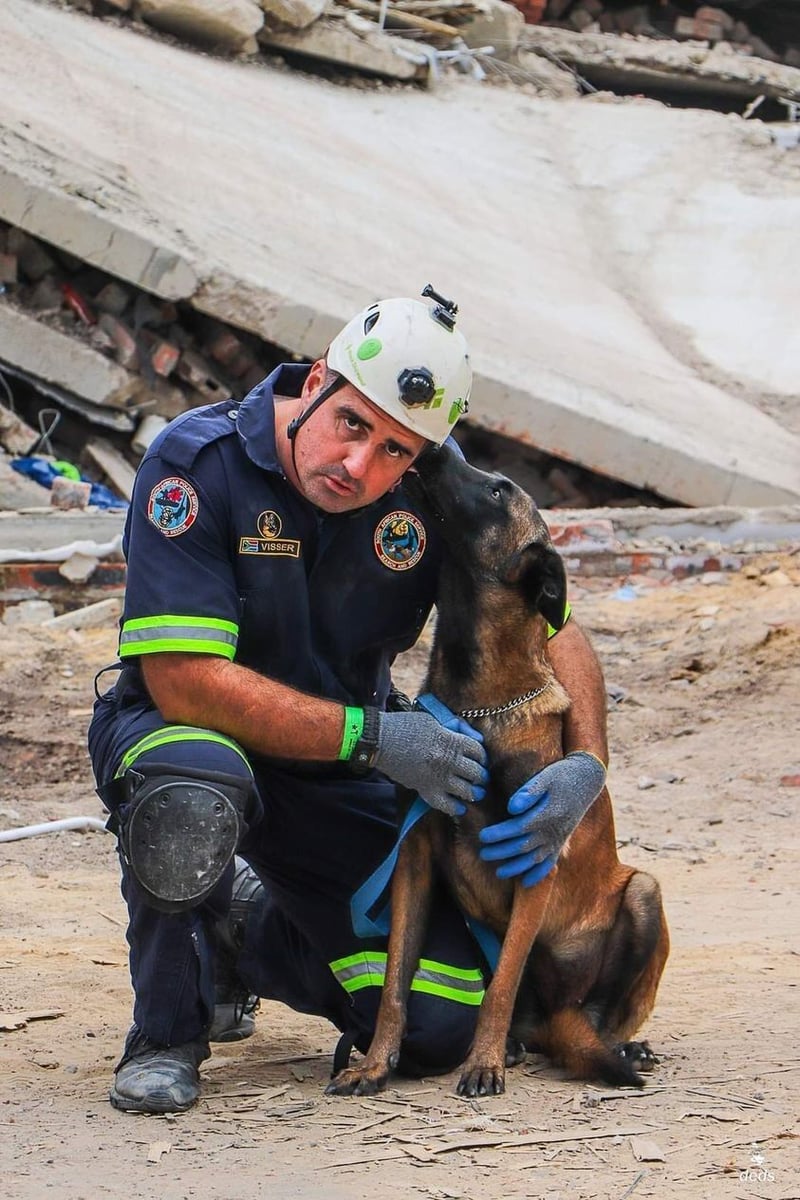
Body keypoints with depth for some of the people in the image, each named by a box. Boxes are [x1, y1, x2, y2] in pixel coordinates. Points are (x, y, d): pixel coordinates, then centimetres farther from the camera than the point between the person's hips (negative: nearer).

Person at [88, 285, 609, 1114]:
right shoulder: (196, 464, -24)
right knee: (195, 798, -42)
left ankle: (249, 931, 24)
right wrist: (374, 736, -30)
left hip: (342, 779, 4)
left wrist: (584, 764, -21)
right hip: (184, 735, -4)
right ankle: (164, 1035, -12)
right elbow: (183, 679, -29)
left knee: (438, 1029, -8)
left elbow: (551, 628, -2)